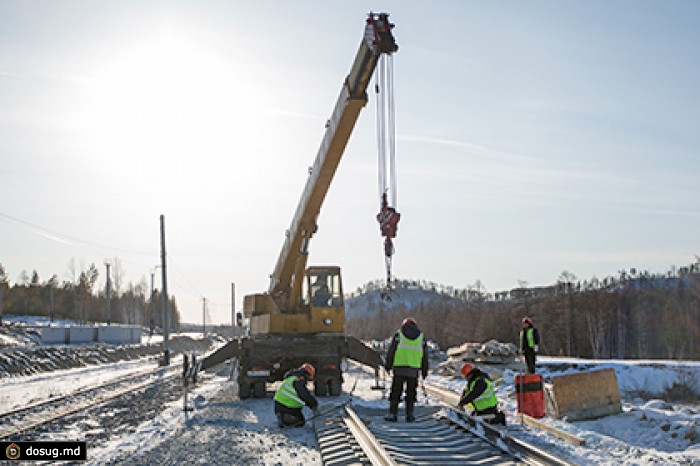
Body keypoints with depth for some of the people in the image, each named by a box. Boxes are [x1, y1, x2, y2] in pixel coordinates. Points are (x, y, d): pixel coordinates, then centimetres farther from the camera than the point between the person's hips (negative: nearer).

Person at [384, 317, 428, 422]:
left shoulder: (398, 334, 8)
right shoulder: (421, 336, 14)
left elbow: (391, 351, 4)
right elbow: (425, 356, 13)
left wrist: (388, 365, 11)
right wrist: (424, 370, 18)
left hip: (399, 367, -1)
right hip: (414, 369, 2)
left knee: (396, 392, 3)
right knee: (411, 393, 10)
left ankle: (393, 414, 0)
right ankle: (409, 415, 8)